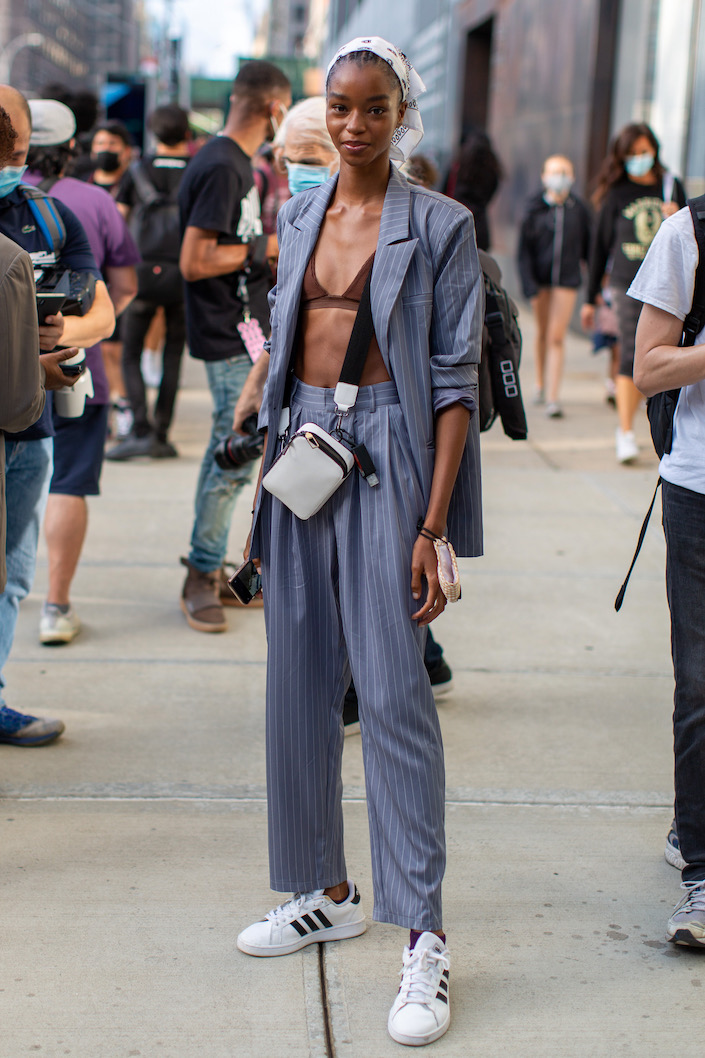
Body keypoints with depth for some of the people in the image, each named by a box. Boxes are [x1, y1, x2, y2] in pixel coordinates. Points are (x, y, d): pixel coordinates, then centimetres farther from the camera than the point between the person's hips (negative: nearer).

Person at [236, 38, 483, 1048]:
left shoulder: (439, 227, -4)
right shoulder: (299, 215, 12)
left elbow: (456, 383, -8)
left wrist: (433, 524, -14)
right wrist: (266, 468, 13)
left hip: (386, 450, -6)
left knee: (392, 689, -9)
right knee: (301, 680, 9)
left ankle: (424, 935, -3)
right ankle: (327, 892, 24)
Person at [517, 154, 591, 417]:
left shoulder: (578, 209, -1)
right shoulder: (534, 208, -4)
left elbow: (589, 248, 8)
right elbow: (524, 250, -5)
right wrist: (529, 284, -13)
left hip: (567, 280, -1)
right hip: (540, 277, 1)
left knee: (556, 337, -7)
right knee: (542, 333, 14)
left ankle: (553, 398, -8)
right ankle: (540, 383, 35)